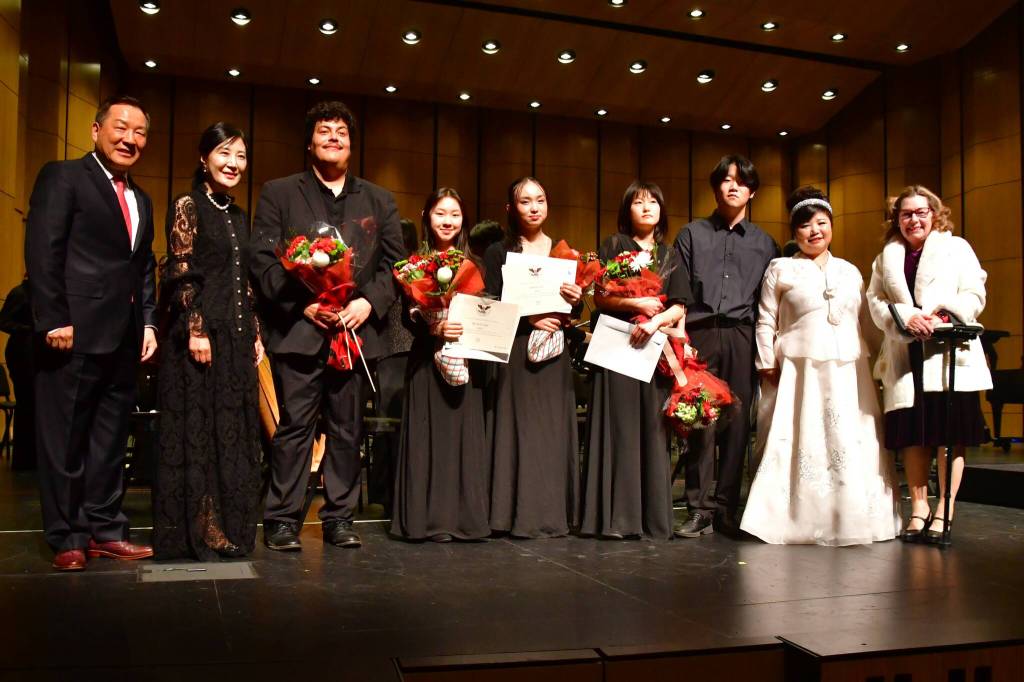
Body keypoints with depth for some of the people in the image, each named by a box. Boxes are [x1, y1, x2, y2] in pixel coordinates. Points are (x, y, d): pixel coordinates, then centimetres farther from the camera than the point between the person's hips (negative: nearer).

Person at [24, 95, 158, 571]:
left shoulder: (141, 201, 20)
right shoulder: (62, 178, -1)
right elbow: (42, 253, -10)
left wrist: (148, 324, 8)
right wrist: (54, 320, -16)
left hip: (124, 340, 7)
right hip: (74, 335, -7)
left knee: (111, 439, 11)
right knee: (64, 439, 2)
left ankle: (105, 530, 20)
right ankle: (67, 538, 11)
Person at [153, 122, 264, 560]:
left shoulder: (239, 217, 16)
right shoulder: (188, 206, -4)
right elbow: (181, 275, -11)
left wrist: (255, 335, 12)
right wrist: (196, 330, -17)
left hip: (237, 337, 7)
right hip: (200, 335, -7)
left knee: (234, 432, 8)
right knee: (197, 429, -1)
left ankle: (227, 528, 17)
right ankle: (197, 532, 7)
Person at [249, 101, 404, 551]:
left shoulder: (379, 201, 17)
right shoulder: (279, 193, 9)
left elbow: (394, 262, 12)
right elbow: (262, 260, 1)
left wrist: (370, 301, -6)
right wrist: (303, 304, -11)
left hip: (357, 331, 3)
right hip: (298, 330, -2)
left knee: (347, 430, 6)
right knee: (295, 427, -3)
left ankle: (339, 518, 15)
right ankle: (282, 520, 7)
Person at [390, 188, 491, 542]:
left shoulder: (473, 264, 12)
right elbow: (410, 315, -5)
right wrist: (435, 328, -22)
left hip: (467, 359, 3)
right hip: (429, 357, -3)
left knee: (466, 432, 4)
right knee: (432, 433, -2)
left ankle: (466, 515, 11)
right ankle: (431, 517, 5)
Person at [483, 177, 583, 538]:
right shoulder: (498, 253, 5)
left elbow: (574, 310, 14)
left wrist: (575, 299, -8)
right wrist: (530, 319, -17)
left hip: (554, 350, 3)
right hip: (515, 351, -3)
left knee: (555, 428, 2)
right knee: (521, 429, -5)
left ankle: (554, 512, 9)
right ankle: (522, 514, 1)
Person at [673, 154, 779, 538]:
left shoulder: (763, 243, 17)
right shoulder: (692, 234, 14)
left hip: (742, 337, 1)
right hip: (700, 334, -1)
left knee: (737, 422, 0)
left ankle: (726, 509, 8)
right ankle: (699, 509, -1)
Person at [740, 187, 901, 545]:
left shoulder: (850, 271, 16)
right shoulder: (780, 269, 5)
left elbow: (867, 323, 18)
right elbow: (765, 323, 2)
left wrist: (871, 360, 10)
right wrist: (767, 365, -5)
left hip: (848, 374, 4)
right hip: (800, 372, -4)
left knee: (852, 445, 3)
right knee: (802, 445, -5)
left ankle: (851, 518, 12)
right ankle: (801, 520, 2)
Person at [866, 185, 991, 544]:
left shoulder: (957, 247, 9)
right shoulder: (887, 256, 16)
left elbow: (974, 296, -1)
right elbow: (876, 301, 6)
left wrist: (942, 317, -18)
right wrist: (904, 318, -13)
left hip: (949, 354, -2)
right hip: (905, 357, 2)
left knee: (950, 434, -2)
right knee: (912, 434, 2)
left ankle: (944, 510, 5)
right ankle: (918, 508, 11)